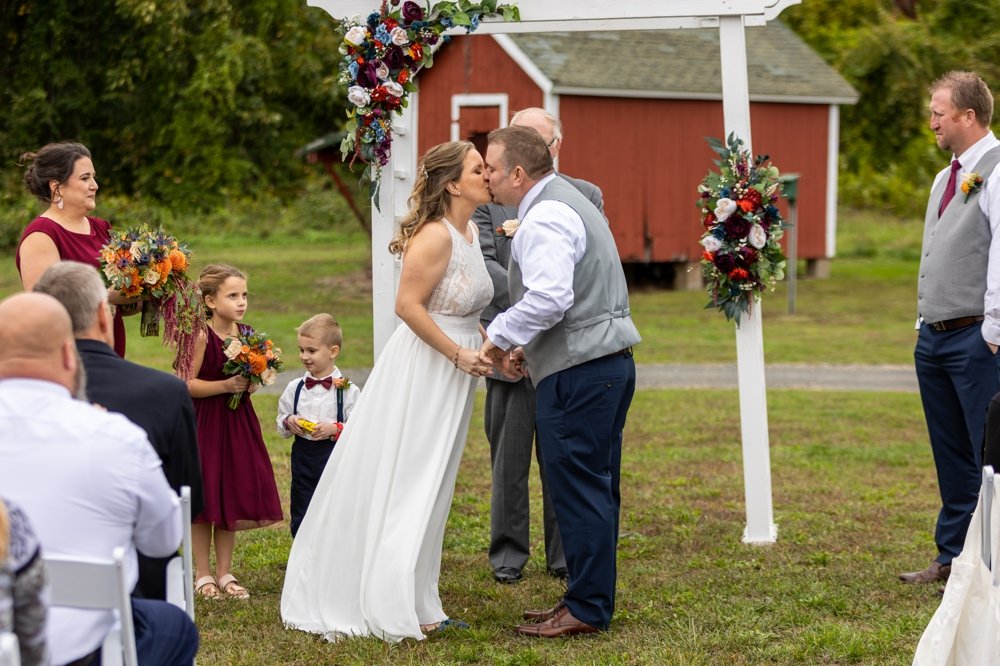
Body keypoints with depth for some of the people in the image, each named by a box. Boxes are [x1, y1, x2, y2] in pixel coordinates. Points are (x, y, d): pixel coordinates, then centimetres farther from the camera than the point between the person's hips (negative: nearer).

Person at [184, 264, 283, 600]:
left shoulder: (247, 334, 4)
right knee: (204, 499, 2)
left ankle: (224, 572, 21)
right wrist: (225, 385, -22)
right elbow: (187, 384, -16)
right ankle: (203, 574, 13)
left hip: (238, 422, 6)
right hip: (205, 424, -6)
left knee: (233, 498, 10)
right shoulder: (202, 336, -14)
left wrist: (251, 383, -3)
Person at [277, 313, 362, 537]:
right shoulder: (295, 388, 4)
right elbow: (281, 422, 11)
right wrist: (289, 423, -10)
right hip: (303, 457, 4)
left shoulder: (347, 390, -8)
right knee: (301, 517, 8)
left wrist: (335, 429, -22)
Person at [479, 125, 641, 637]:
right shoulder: (568, 201, 20)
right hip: (610, 359, 11)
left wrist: (502, 335, -11)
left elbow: (548, 298, -26)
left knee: (578, 490, -5)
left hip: (578, 373, -11)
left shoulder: (544, 219, -14)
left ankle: (587, 609, 0)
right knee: (597, 488, 14)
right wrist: (527, 345, 19)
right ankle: (592, 599, 22)